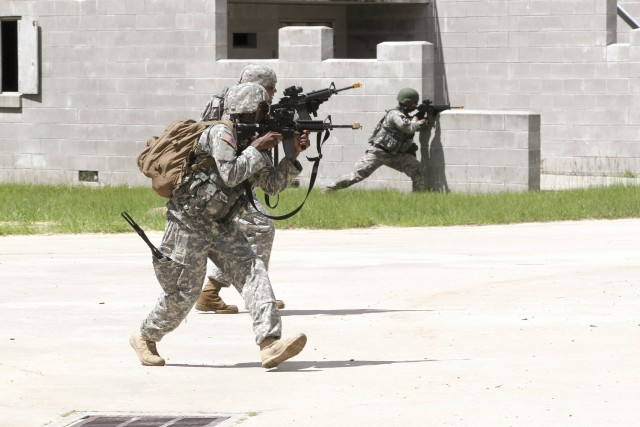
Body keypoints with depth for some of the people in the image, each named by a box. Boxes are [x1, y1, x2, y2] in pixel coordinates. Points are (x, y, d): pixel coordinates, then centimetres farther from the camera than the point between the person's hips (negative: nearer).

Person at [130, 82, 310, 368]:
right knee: (183, 294, -1)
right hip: (189, 224, -8)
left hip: (221, 226, 8)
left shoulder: (248, 142, 10)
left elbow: (272, 184, 10)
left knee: (252, 272, -12)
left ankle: (269, 344, -24)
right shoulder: (221, 133, -15)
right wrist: (257, 149, -16)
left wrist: (293, 155, -2)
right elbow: (230, 175, -26)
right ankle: (145, 338, 24)